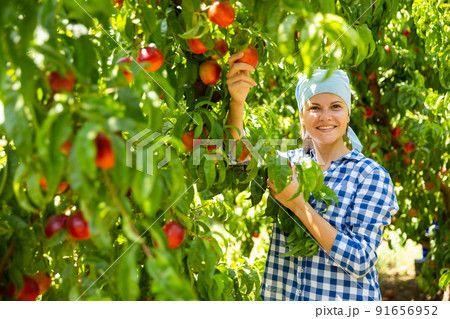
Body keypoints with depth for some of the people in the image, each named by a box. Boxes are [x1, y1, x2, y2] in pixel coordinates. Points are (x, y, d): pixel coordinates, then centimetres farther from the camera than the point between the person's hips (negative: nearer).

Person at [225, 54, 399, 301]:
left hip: (345, 299, -3)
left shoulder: (371, 175, -10)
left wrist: (298, 205, -21)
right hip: (279, 295, 3)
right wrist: (237, 101, -30)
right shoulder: (290, 162, 1)